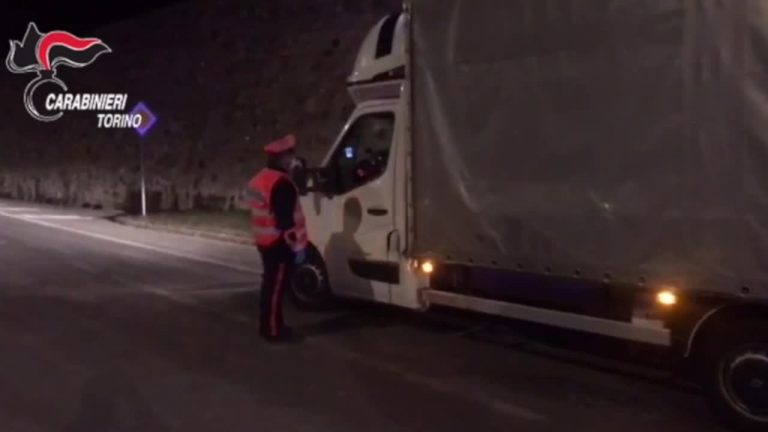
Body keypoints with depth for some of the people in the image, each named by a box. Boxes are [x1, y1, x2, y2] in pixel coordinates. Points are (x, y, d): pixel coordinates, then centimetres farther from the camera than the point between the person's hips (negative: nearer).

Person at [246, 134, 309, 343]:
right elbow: (285, 219, -23)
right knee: (276, 286, -4)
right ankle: (274, 330, 2)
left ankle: (268, 325, 26)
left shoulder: (261, 178, 14)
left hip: (266, 241, 11)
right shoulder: (281, 183, -20)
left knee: (270, 283, 17)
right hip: (279, 243, -10)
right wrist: (296, 244, -20)